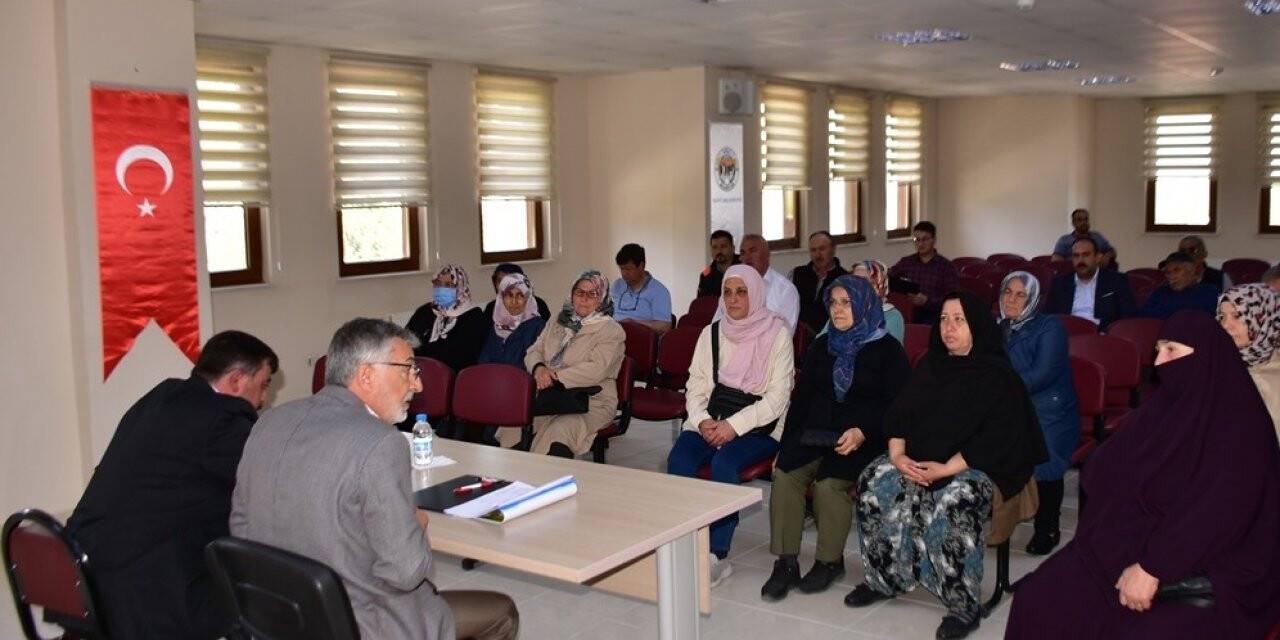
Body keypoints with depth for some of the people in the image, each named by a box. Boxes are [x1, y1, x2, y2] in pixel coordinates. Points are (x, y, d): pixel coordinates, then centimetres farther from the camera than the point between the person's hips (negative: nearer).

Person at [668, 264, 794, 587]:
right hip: (711, 422, 4)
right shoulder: (712, 333, 12)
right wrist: (703, 420, -10)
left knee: (724, 463, -32)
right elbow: (695, 387, 11)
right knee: (679, 459, -25)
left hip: (759, 427, -4)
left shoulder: (777, 333, -2)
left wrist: (735, 424, -18)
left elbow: (778, 397, -8)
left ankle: (717, 554, -21)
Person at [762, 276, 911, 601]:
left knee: (829, 482, -30)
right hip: (817, 432, 5)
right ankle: (786, 563, -17)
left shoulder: (887, 349, 3)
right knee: (785, 474, -23)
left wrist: (862, 433, -20)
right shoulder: (823, 345, 18)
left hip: (864, 438, -4)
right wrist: (785, 445, 7)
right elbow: (801, 396, 16)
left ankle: (830, 561, -9)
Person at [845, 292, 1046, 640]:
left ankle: (964, 606, -21)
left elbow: (997, 438, -15)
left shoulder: (998, 376, -6)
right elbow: (899, 412, 9)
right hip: (917, 461, 6)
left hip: (976, 467, -6)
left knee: (953, 502, -35)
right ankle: (882, 579, -4)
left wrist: (947, 468, -23)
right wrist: (898, 455, -10)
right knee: (874, 482, -18)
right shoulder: (930, 365, 13)